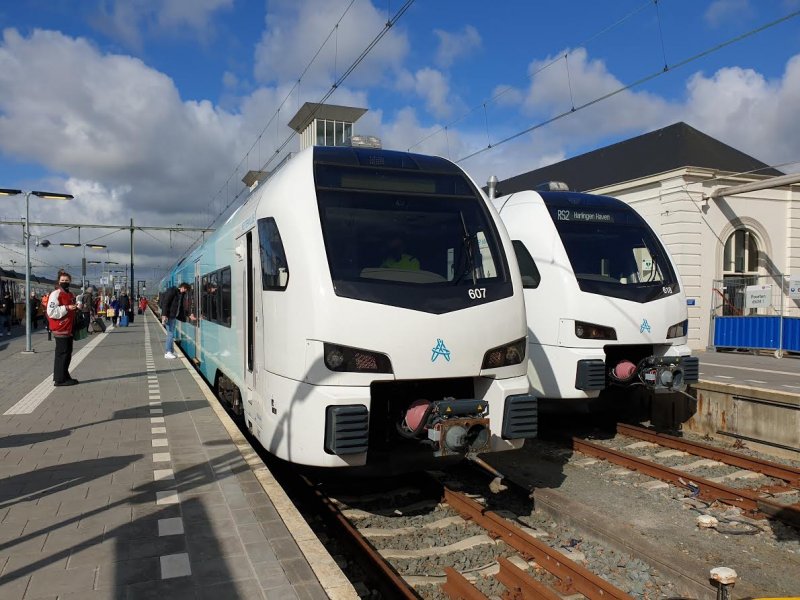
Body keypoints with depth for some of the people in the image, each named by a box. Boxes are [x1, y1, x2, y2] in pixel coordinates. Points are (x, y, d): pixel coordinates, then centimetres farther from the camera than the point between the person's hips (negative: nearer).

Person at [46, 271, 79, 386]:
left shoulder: (71, 295, 18)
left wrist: (76, 308, 13)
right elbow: (51, 312, -20)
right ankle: (60, 379, -1)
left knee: (67, 353, 14)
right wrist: (67, 308, -24)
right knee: (62, 354, -6)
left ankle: (65, 376, 23)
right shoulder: (55, 294, -10)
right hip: (60, 330, -9)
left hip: (69, 329, 9)